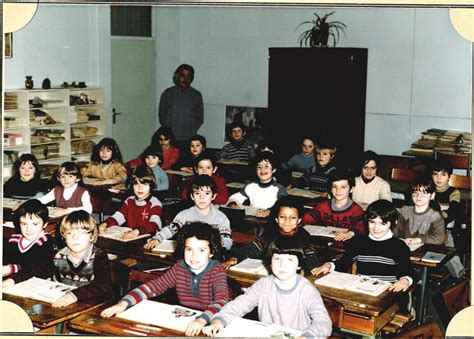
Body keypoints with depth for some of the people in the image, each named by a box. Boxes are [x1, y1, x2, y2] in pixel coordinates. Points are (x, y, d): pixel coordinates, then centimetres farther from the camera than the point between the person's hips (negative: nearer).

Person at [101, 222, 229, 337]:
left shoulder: (217, 272, -11)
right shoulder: (179, 268, 2)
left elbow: (222, 301, -26)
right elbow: (152, 286, 0)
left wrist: (202, 320, -44)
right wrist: (123, 303, -15)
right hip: (183, 321, 3)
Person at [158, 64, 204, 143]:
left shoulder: (197, 96, 6)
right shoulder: (167, 94, 6)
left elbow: (200, 118, 10)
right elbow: (162, 115, 10)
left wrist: (191, 132, -4)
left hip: (189, 140, 0)